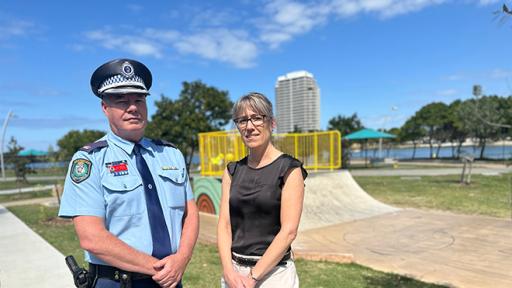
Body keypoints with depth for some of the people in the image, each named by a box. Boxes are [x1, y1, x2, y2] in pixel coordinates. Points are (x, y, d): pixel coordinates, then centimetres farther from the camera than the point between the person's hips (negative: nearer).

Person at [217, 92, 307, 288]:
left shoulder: (289, 169, -10)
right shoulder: (232, 170, 4)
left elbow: (289, 231, -15)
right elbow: (224, 224, 0)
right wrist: (229, 271, -12)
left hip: (273, 271, -4)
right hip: (233, 271, 4)